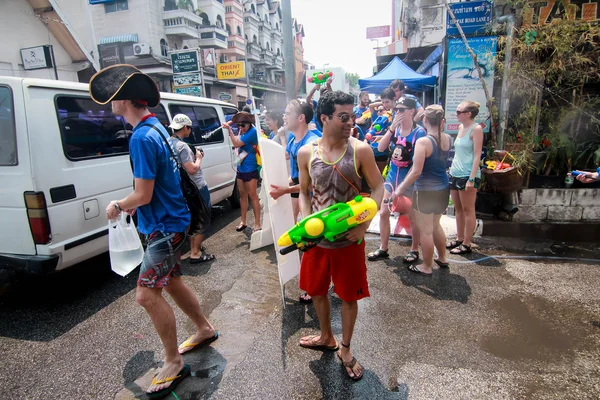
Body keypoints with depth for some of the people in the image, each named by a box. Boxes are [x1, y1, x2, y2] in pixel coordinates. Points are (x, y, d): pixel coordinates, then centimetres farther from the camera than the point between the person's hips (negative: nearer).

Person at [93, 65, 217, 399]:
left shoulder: (142, 137, -22)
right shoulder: (155, 126, 9)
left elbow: (143, 196, -21)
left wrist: (118, 206, -2)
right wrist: (132, 203, 16)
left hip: (165, 225, -10)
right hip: (169, 220, 10)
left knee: (147, 293, -6)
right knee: (171, 281, 20)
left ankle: (174, 364, 9)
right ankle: (205, 329, 38)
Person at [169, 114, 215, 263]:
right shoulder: (182, 146, -21)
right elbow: (192, 169, -25)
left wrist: (194, 156, 8)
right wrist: (199, 158, -9)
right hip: (197, 188, -9)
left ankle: (193, 247, 32)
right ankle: (195, 253, 4)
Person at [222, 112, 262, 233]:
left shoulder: (252, 131, -18)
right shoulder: (243, 131, 9)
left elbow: (236, 144, -20)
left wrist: (229, 129, -16)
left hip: (250, 169, -8)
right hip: (240, 168, 9)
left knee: (252, 196, -6)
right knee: (242, 194, 14)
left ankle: (257, 224, 1)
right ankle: (243, 221, 25)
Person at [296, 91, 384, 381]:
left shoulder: (360, 150, -11)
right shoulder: (306, 153, -5)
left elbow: (378, 188, -5)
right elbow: (304, 192, 6)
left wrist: (364, 224, -18)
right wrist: (306, 220, -11)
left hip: (349, 238, -2)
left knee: (349, 295, 11)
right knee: (317, 290, 18)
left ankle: (345, 349, 36)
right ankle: (326, 337, 46)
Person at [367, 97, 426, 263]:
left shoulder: (419, 132, -15)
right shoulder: (395, 128, 1)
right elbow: (381, 148, -9)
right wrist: (391, 128, -18)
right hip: (392, 177, 6)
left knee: (412, 217, 7)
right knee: (383, 213, 8)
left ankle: (414, 251, 26)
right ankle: (383, 249, 23)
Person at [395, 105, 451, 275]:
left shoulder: (423, 142, -21)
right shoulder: (448, 139, 0)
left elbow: (416, 172, -23)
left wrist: (402, 188, -12)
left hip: (426, 192, -8)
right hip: (443, 189, 8)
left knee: (426, 230, 7)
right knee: (436, 225, 26)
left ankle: (427, 267, 20)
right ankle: (442, 258, 40)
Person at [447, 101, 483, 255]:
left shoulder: (476, 129, -10)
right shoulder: (461, 127, 13)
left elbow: (477, 155, -14)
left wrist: (472, 178, -19)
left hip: (467, 175, -8)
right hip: (455, 174, 8)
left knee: (468, 210, 1)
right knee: (458, 209, 14)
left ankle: (467, 244, 9)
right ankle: (459, 239, 25)